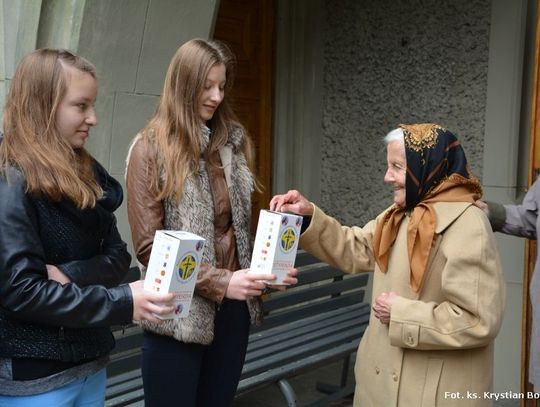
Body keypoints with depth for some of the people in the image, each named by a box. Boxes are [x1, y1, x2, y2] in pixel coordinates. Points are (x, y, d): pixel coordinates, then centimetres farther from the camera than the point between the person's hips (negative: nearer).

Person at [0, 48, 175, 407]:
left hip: (91, 362, 7)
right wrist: (122, 304, -23)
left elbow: (118, 256, 5)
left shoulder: (88, 174, 7)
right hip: (33, 377, -7)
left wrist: (71, 275, -15)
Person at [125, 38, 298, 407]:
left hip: (233, 309, 5)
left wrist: (268, 269, -4)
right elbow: (150, 247, -11)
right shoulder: (151, 148, -7)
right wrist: (219, 282, -20)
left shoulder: (235, 140, 7)